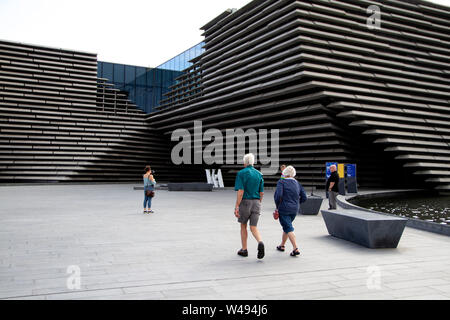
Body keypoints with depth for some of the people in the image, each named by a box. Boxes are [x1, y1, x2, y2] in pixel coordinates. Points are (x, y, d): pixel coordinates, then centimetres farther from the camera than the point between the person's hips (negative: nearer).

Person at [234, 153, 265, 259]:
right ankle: (260, 243, -23)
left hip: (245, 202, -3)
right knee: (254, 227, 5)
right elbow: (262, 192, 10)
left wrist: (236, 206, -15)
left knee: (243, 226, 14)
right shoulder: (259, 174, 8)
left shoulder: (241, 173, -6)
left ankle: (244, 250, 21)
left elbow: (240, 191, -15)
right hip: (256, 203, 3)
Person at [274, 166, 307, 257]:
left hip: (284, 209, -6)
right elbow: (304, 197, 4)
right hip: (295, 210, 6)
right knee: (286, 226, 22)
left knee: (288, 229, -5)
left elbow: (278, 195, -20)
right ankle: (282, 245, 34)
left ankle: (295, 248, -16)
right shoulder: (297, 183, 7)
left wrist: (277, 207, -6)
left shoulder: (281, 182, -8)